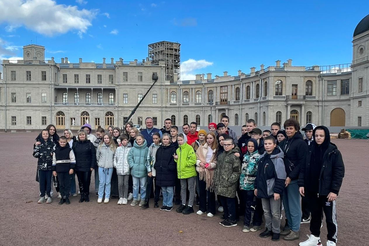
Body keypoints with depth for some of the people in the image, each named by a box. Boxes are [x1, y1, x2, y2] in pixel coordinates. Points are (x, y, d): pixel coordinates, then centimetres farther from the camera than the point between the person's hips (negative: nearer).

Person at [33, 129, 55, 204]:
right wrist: (36, 146, -13)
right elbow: (35, 155, -2)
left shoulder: (52, 144, 3)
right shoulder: (38, 144, 5)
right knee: (41, 181, 6)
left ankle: (49, 196, 14)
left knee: (49, 181, 3)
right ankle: (42, 196, 19)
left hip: (49, 166, -1)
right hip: (41, 166, 1)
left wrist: (52, 154, -15)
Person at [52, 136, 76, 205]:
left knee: (67, 183, 3)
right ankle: (62, 197, 16)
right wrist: (54, 170, 8)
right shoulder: (56, 150, 6)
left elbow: (73, 159, -2)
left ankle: (67, 197, 13)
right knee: (61, 184, 6)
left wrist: (72, 168, -9)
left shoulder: (69, 150, -2)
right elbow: (54, 160, 10)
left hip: (67, 169, -2)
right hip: (59, 170, 2)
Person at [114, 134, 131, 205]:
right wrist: (115, 165, 2)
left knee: (126, 184, 6)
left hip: (127, 169, -1)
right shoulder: (118, 149, 6)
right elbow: (115, 157, 12)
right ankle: (121, 197, 17)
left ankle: (125, 198, 17)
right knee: (120, 184, 3)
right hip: (119, 169, 2)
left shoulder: (130, 149, -1)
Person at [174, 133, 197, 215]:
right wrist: (176, 158, 1)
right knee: (183, 188, 17)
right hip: (181, 172, 7)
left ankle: (190, 206, 13)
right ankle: (183, 204, 29)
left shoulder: (189, 148, -12)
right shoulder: (178, 150, 10)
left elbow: (193, 160, -19)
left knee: (191, 189, 5)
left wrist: (185, 164, -17)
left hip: (190, 172, -7)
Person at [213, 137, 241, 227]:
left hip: (229, 186, -7)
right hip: (220, 185, 7)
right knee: (223, 202, 16)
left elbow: (237, 172, -14)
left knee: (230, 202, 3)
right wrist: (216, 180, 14)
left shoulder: (235, 156, -10)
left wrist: (229, 182, -16)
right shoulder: (221, 155, 14)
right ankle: (227, 217, 32)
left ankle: (232, 220, 19)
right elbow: (217, 169, 21)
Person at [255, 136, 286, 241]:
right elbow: (259, 174, 14)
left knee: (275, 213, 6)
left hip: (273, 190, -6)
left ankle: (276, 231, 23)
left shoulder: (278, 159, -14)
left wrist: (277, 191, -20)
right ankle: (268, 229, 32)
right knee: (266, 211, 17)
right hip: (263, 189, 7)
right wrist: (256, 187, 15)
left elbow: (280, 177, -17)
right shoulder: (262, 157, 7)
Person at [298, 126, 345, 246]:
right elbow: (304, 169, 7)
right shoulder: (311, 151, 4)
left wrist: (334, 190, -15)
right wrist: (301, 184, -1)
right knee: (315, 215, 17)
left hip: (327, 191, -4)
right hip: (312, 190, 4)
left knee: (330, 217, 8)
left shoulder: (334, 152, -8)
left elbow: (339, 172, -10)